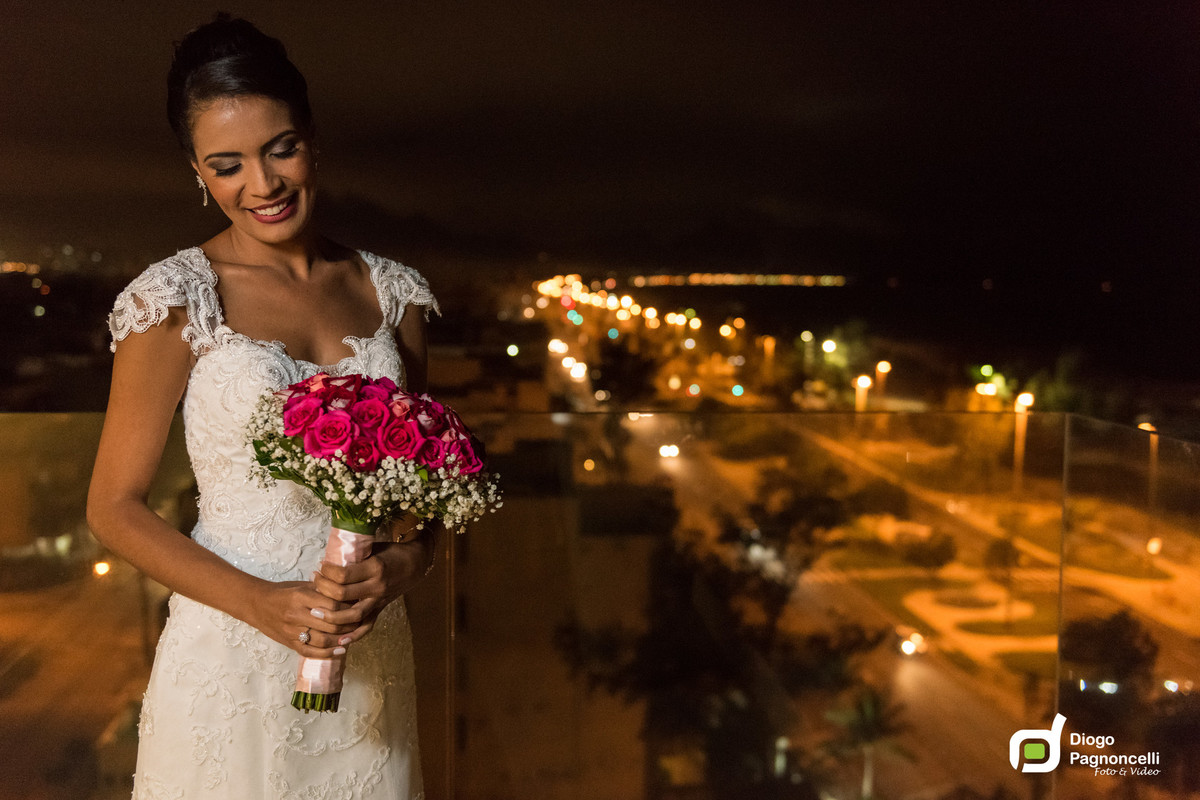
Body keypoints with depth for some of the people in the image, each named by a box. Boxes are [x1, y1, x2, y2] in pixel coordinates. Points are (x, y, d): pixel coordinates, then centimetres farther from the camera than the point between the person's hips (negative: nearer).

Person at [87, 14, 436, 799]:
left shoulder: (388, 291, 3)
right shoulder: (178, 300, -8)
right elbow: (116, 507, -6)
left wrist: (403, 564, -10)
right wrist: (258, 602, -19)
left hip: (371, 658, 4)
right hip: (233, 665, -3)